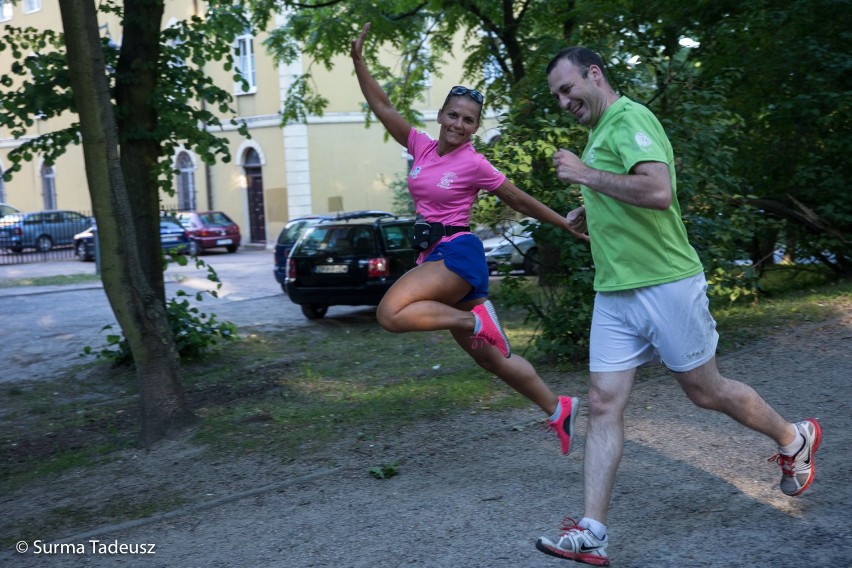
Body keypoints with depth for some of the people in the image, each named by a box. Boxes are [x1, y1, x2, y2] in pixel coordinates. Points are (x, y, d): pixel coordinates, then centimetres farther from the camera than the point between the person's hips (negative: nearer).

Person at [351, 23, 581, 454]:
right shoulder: (421, 147, 9)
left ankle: (474, 321, -12)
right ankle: (558, 409, 21)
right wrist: (358, 61, 1)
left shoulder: (475, 165, -6)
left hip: (458, 253, -7)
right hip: (432, 256, 7)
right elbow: (382, 107, 9)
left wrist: (566, 224, 10)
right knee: (491, 357, 10)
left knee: (391, 314, -28)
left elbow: (520, 200, 4)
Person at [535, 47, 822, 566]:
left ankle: (793, 439, 36)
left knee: (705, 391, 9)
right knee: (603, 405, 0)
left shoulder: (629, 118, -13)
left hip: (664, 285, -8)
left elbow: (659, 192, -30)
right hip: (614, 292, 8)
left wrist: (586, 175, -22)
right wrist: (592, 214, 12)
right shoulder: (600, 131, 17)